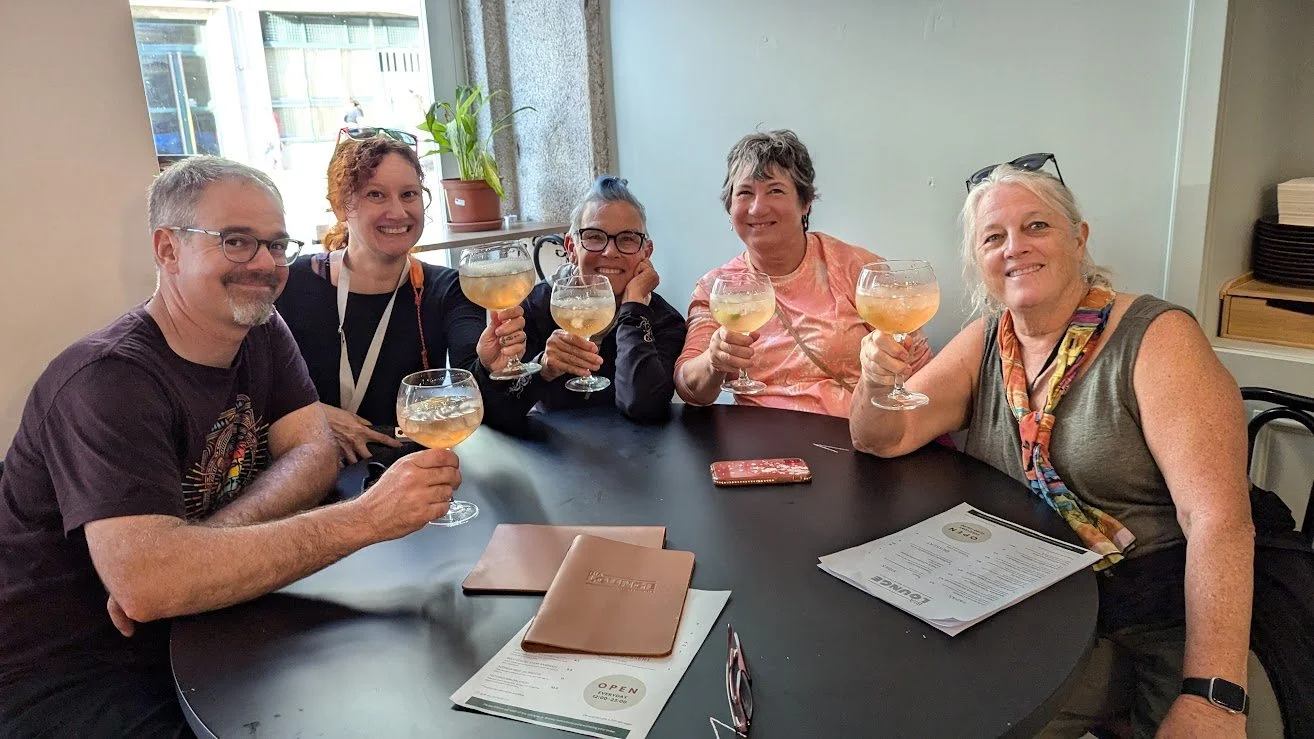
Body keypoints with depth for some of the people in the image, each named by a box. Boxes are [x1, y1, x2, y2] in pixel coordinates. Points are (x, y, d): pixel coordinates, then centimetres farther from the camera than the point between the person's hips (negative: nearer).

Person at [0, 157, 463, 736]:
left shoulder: (262, 332, 1)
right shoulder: (109, 380, -24)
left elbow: (315, 454, -8)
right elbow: (143, 582, -35)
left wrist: (210, 538, -26)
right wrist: (367, 518, -38)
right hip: (66, 681, -6)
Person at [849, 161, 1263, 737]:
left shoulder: (1155, 338, -12)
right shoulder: (984, 343, 4)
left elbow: (1219, 519, -19)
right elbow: (883, 439, 0)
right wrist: (876, 382, -24)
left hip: (1149, 621, -4)